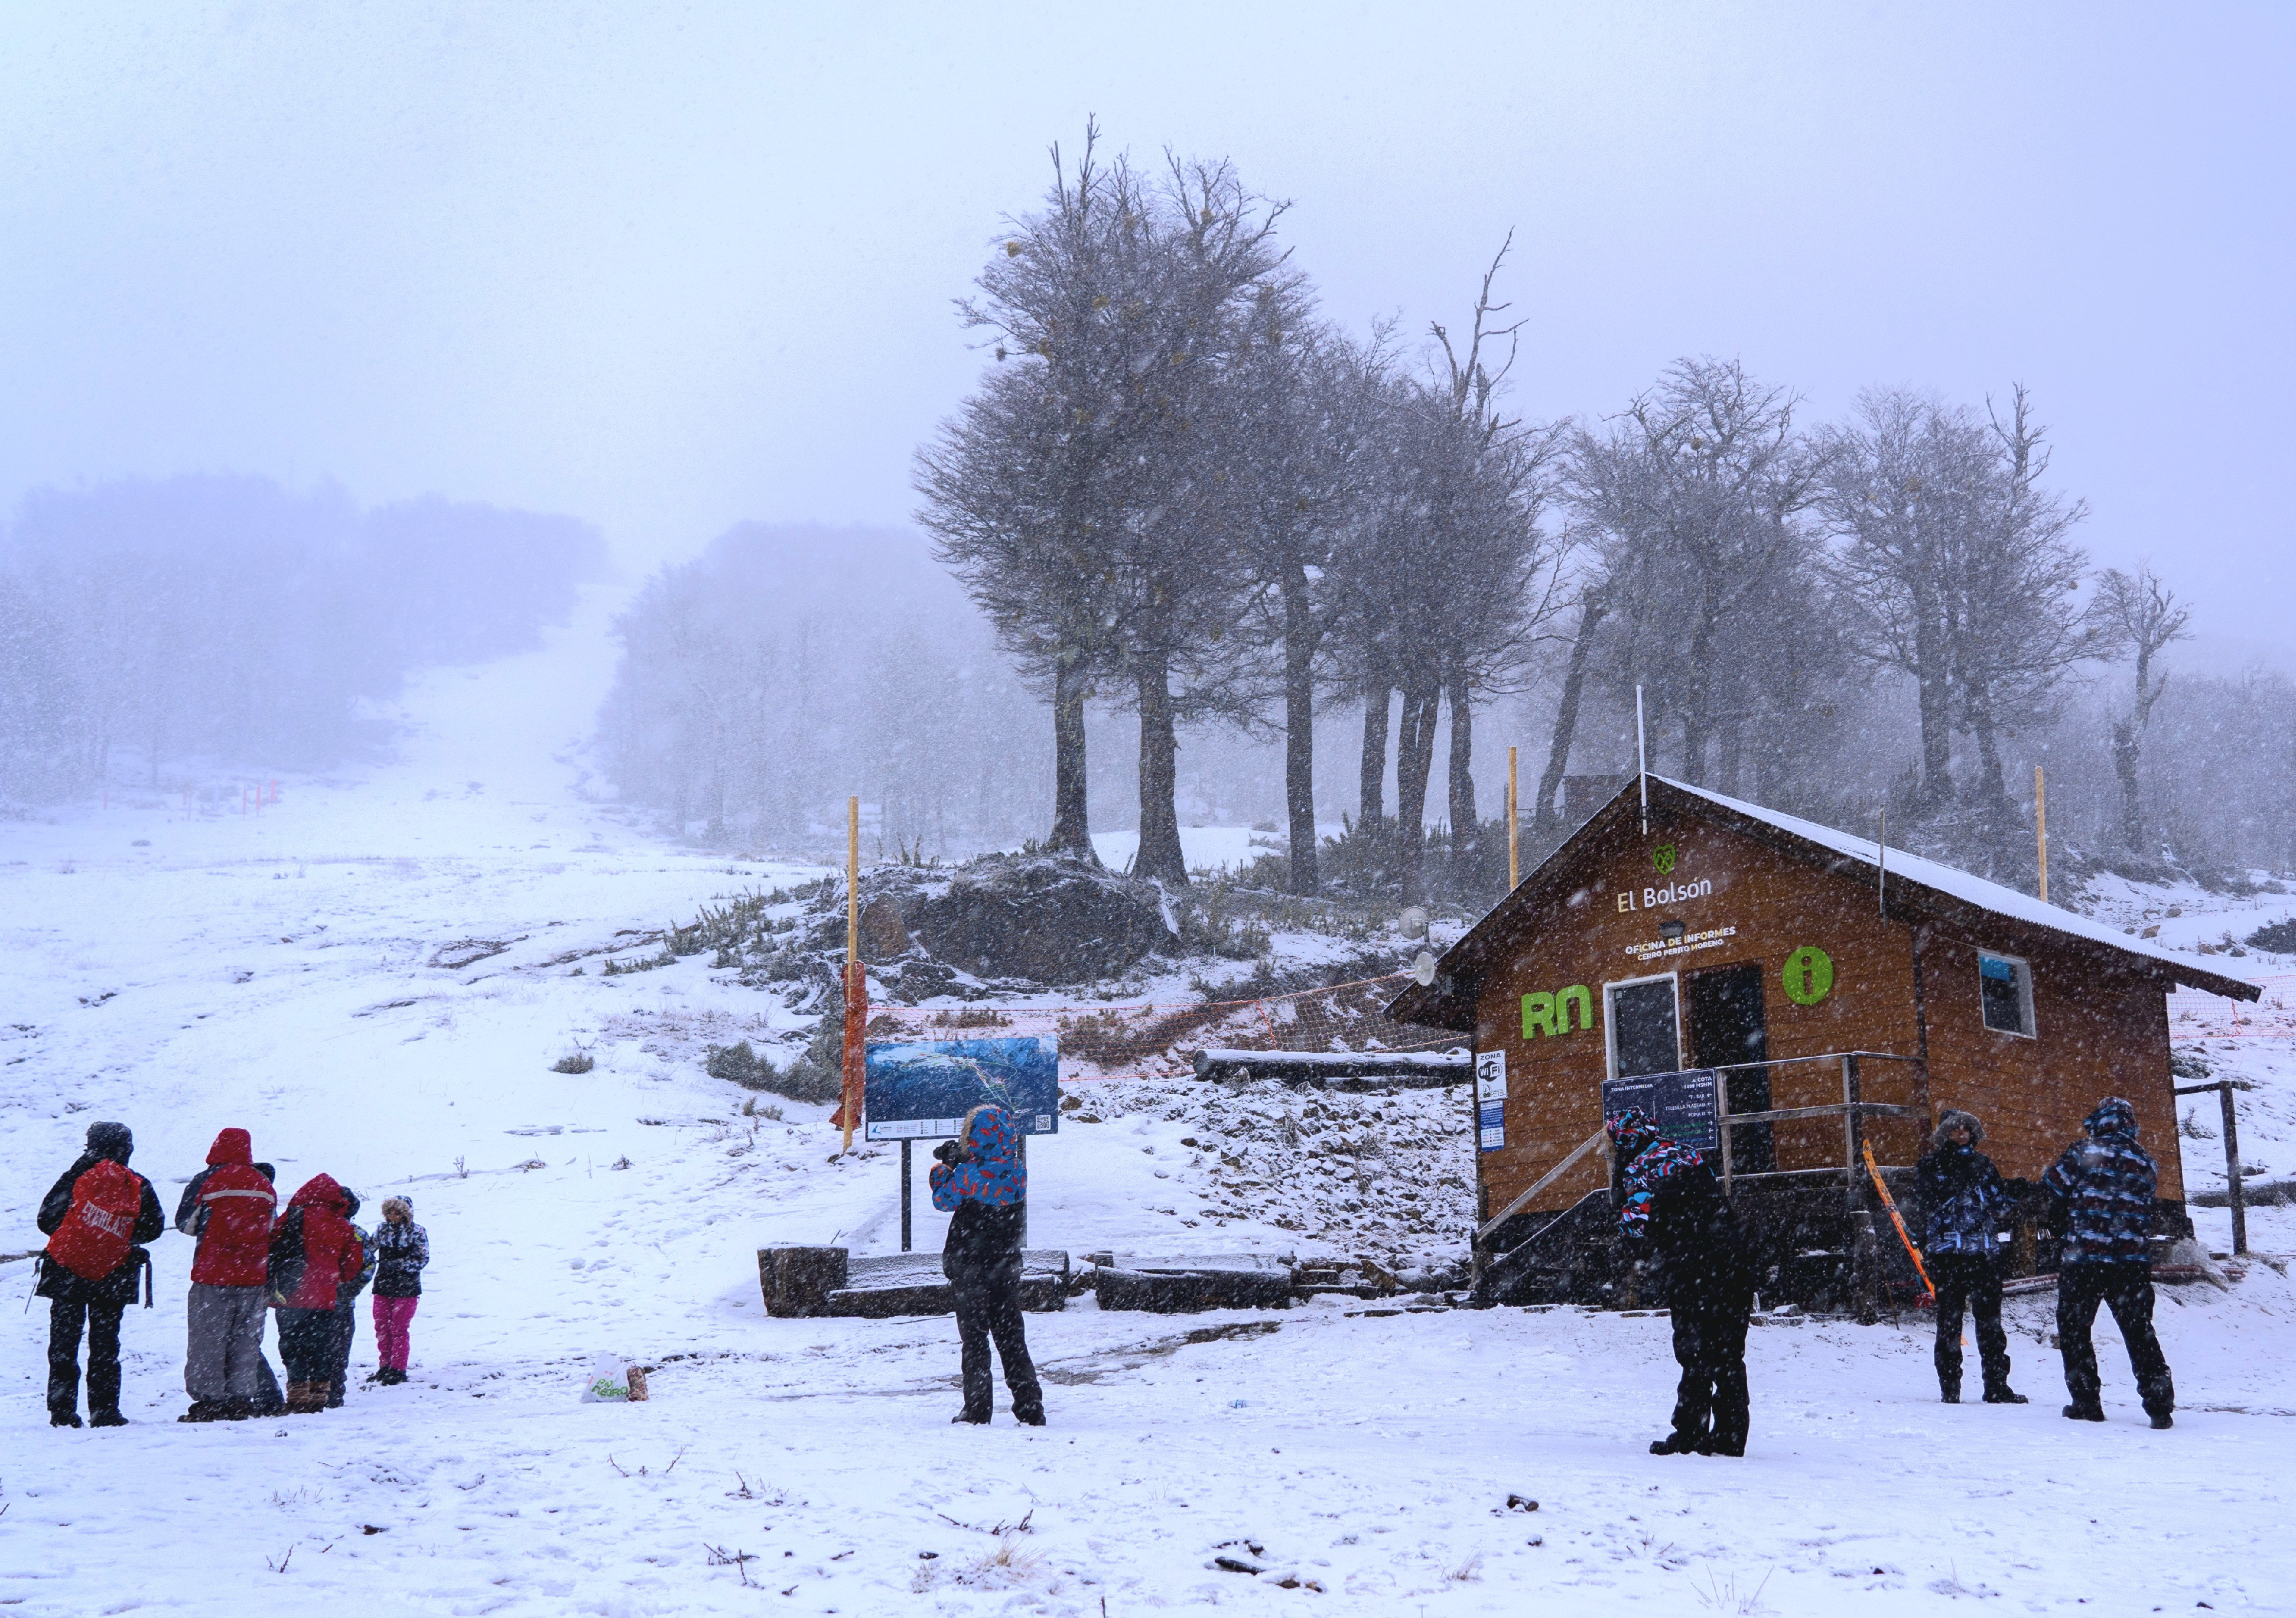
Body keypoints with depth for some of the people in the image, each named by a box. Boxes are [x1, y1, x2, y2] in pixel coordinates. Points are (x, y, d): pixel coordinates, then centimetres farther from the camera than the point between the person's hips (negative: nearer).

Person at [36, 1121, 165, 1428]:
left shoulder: (80, 1173, -4)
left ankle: (61, 1411, 6)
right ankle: (104, 1411, 6)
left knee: (63, 1342, 8)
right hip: (111, 1278, 1)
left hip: (66, 1273, 0)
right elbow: (153, 1229, 2)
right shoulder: (139, 1187, -1)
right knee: (105, 1346, 10)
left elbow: (47, 1218, -2)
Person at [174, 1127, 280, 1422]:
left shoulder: (206, 1181, -5)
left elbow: (185, 1223, 4)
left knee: (207, 1340, 2)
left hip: (212, 1274, -4)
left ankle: (209, 1401, -2)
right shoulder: (264, 1185, 7)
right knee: (245, 1341, 10)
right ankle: (241, 1400, 10)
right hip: (253, 1276, 4)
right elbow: (271, 1231, 16)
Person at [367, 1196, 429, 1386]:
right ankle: (385, 1367, 18)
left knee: (399, 1328, -3)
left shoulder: (417, 1232, -4)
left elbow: (423, 1259, -9)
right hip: (383, 1285, 5)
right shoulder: (382, 1229, 8)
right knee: (381, 1327, 7)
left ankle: (398, 1370, 4)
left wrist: (399, 1265, -17)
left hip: (406, 1287, -5)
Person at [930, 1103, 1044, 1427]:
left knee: (974, 1338, 4)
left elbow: (944, 1200, -3)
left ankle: (977, 1409, 5)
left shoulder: (969, 1176, -19)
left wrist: (944, 1168, 11)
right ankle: (1031, 1408, 13)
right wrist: (958, 1160, 11)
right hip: (1007, 1267, 5)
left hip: (972, 1269, -5)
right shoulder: (1016, 1172, -2)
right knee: (1011, 1337, 13)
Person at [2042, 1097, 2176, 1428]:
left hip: (2082, 1257, -4)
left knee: (2074, 1329, 8)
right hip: (2132, 1261, 4)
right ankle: (2160, 1405, 2)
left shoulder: (2084, 1152, -3)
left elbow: (2050, 1191, 0)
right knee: (2140, 1332, 9)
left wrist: (2058, 1222, 16)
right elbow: (2147, 1209, 14)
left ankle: (2086, 1402, 5)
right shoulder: (2145, 1162, 10)